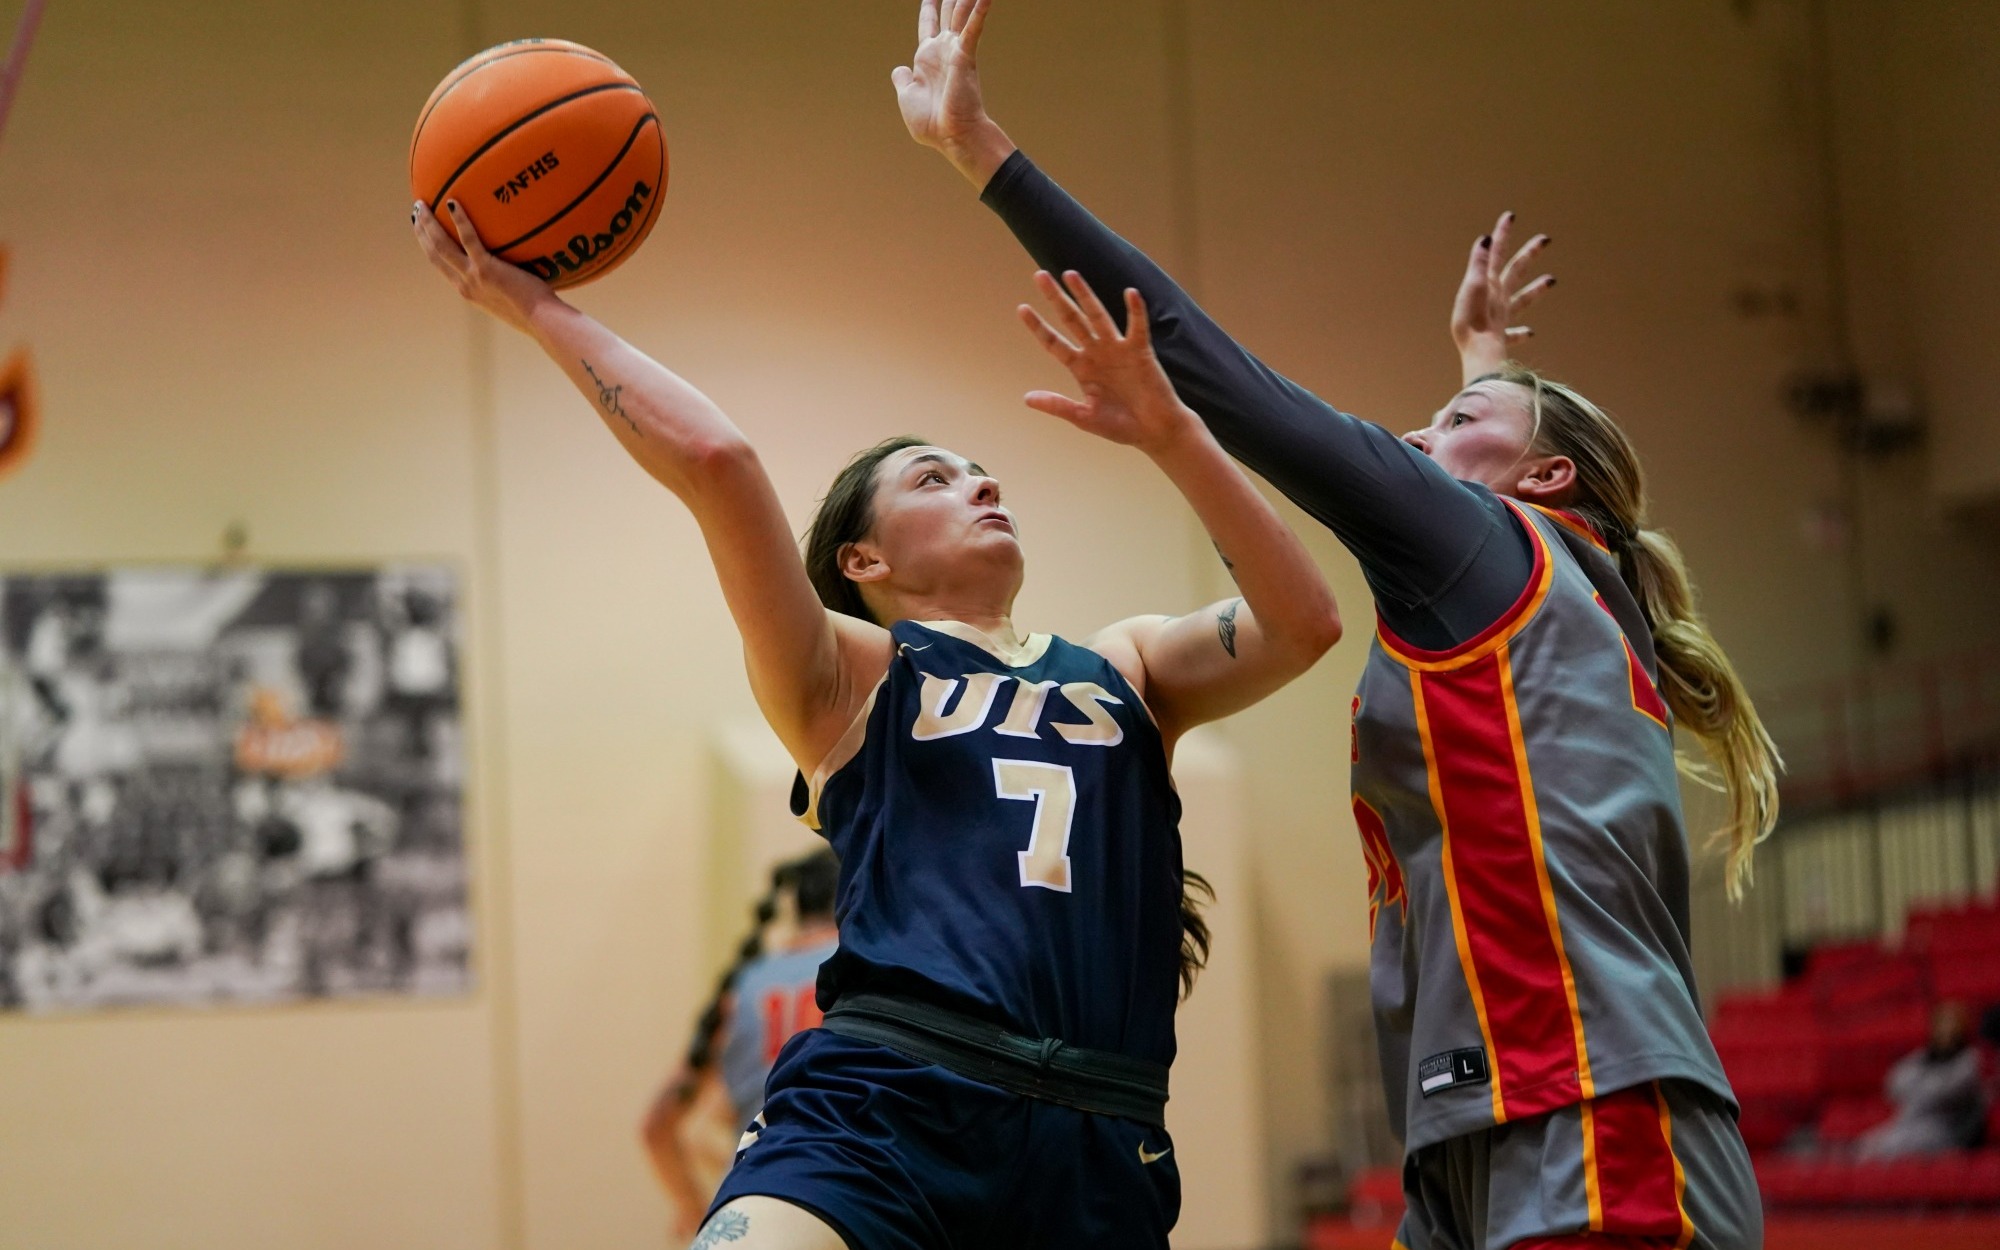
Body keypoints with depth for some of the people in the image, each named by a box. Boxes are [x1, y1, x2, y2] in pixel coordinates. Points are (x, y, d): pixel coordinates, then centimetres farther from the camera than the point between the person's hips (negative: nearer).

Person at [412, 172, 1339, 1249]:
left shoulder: (1122, 670, 27)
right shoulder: (849, 675, 15)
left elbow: (1302, 623, 11)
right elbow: (715, 461, 2)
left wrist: (1169, 433, 8)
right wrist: (536, 309, 4)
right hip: (889, 1098, -4)